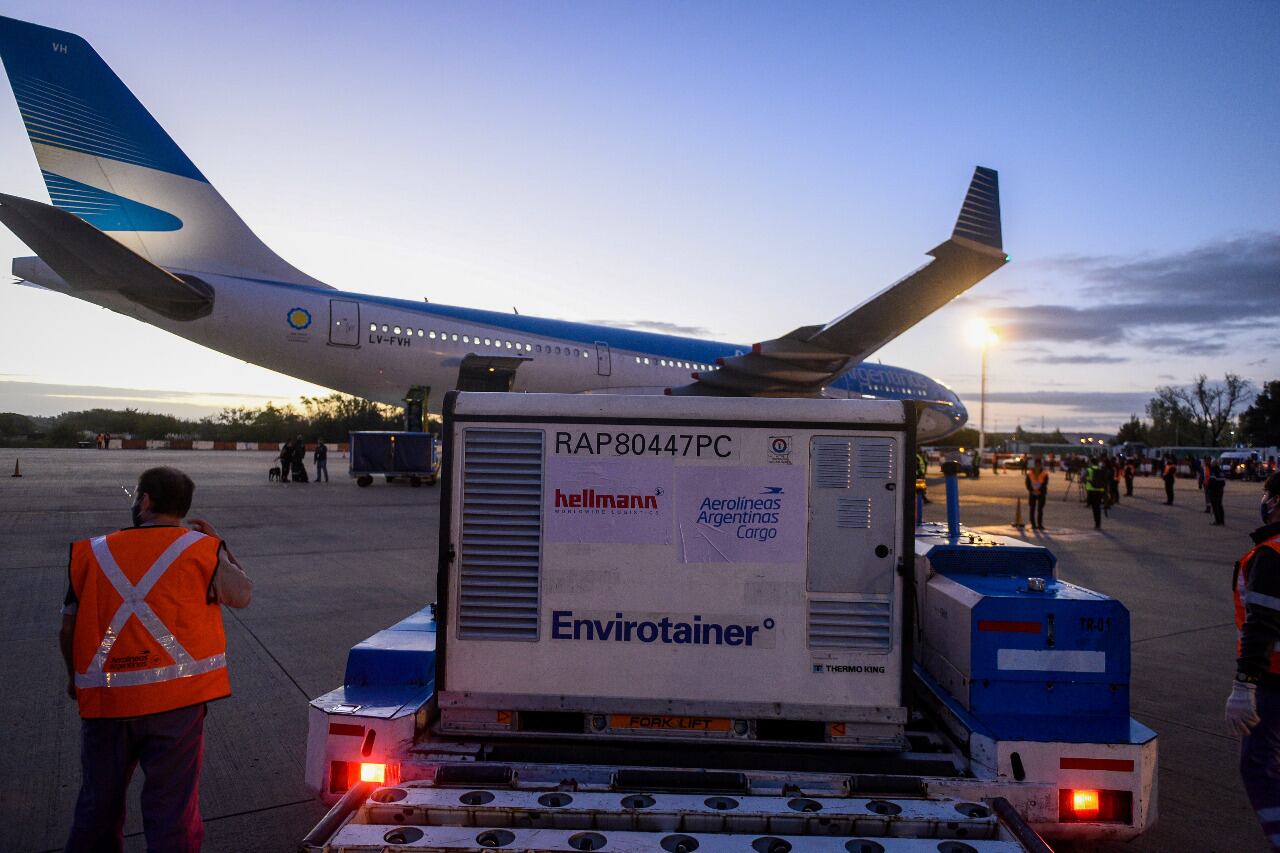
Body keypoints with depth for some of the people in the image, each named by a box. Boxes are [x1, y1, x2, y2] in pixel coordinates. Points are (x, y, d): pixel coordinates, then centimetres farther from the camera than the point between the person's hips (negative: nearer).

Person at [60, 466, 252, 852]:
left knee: (98, 802, 22)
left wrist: (75, 676, 24)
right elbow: (241, 596, 4)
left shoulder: (91, 553, 2)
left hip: (104, 700, 3)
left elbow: (69, 627, 6)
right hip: (176, 700, -2)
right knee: (172, 803, 8)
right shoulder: (201, 548, -6)